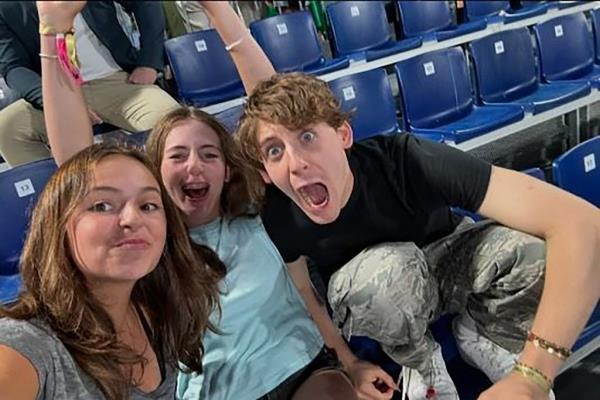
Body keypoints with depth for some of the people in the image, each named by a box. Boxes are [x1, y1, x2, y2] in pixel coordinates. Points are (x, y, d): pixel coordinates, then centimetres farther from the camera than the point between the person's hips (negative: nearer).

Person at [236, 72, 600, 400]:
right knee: (386, 267, -37)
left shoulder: (405, 161, -36)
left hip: (446, 259, 0)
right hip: (371, 293, 1)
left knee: (544, 253, -32)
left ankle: (481, 332, 0)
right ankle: (420, 362, -4)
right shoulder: (278, 219, -27)